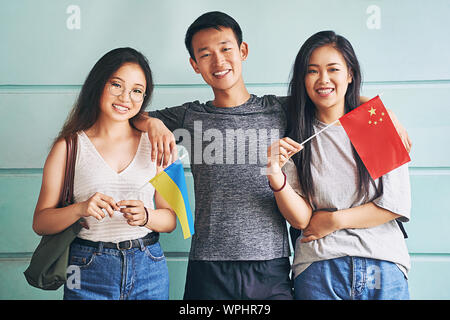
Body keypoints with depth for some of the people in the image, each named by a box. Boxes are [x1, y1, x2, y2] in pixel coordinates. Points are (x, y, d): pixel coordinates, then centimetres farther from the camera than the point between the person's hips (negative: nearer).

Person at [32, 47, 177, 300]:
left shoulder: (153, 144, 4)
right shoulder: (69, 146, -2)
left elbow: (170, 218, 5)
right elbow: (41, 222, -3)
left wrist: (145, 217, -16)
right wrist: (80, 209, -20)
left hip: (149, 270, 2)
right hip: (89, 273, -2)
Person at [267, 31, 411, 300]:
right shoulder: (294, 138, 1)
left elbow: (398, 204, -2)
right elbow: (301, 219, -6)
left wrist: (334, 220, -5)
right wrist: (276, 176, -22)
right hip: (318, 270, 0)